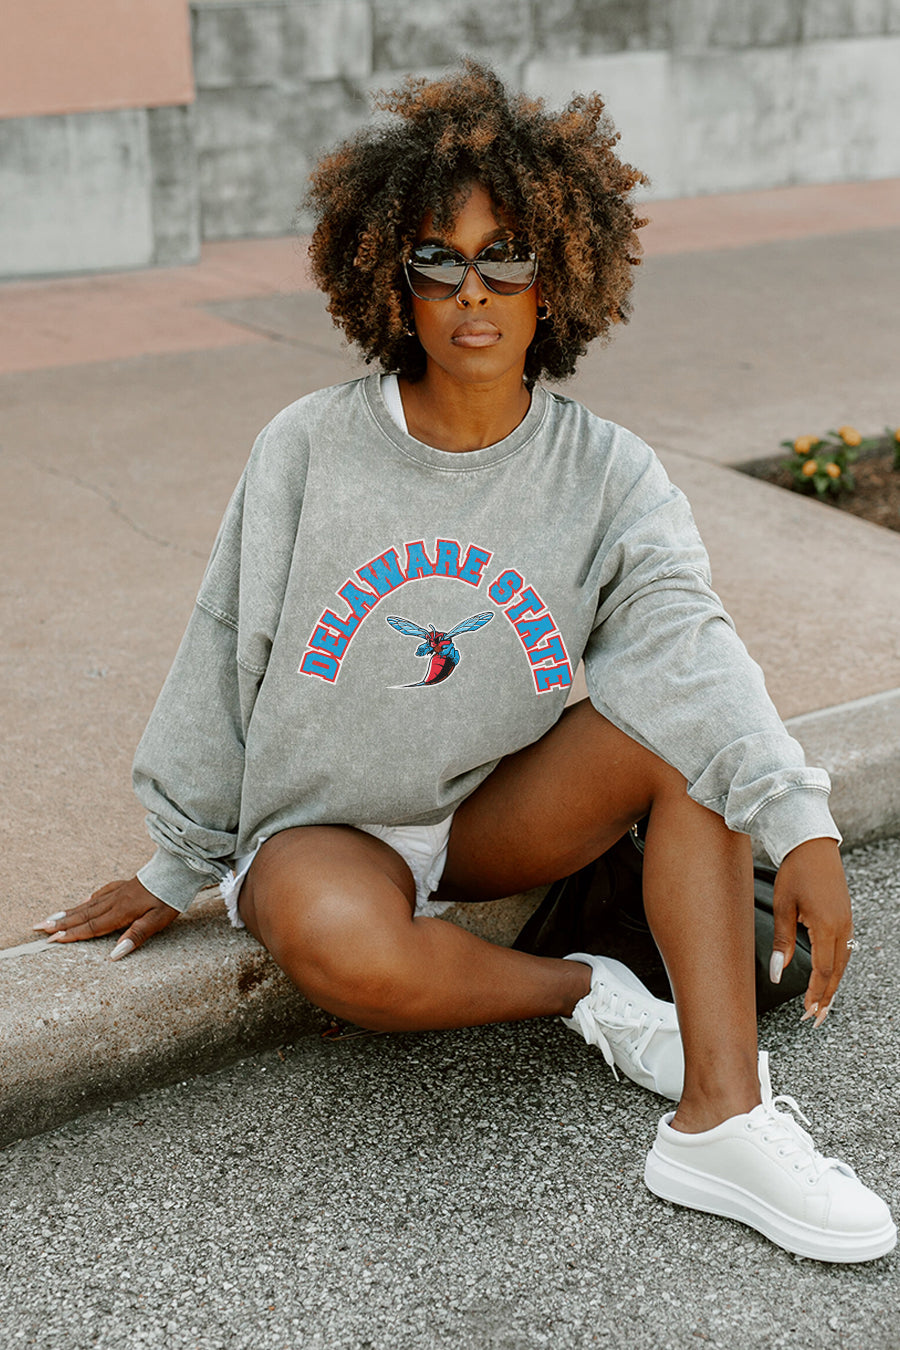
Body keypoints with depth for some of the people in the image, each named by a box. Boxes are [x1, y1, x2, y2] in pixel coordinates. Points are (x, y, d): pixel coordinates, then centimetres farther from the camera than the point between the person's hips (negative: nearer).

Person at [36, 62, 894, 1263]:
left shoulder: (606, 476, -8)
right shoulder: (310, 451, -10)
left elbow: (687, 640, -25)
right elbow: (227, 658, -2)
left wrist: (799, 820, -41)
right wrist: (177, 867, 4)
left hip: (498, 817, 2)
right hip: (324, 824, -1)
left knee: (682, 721, -26)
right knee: (338, 944, -38)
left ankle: (722, 1117, -27)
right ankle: (590, 995, -10)